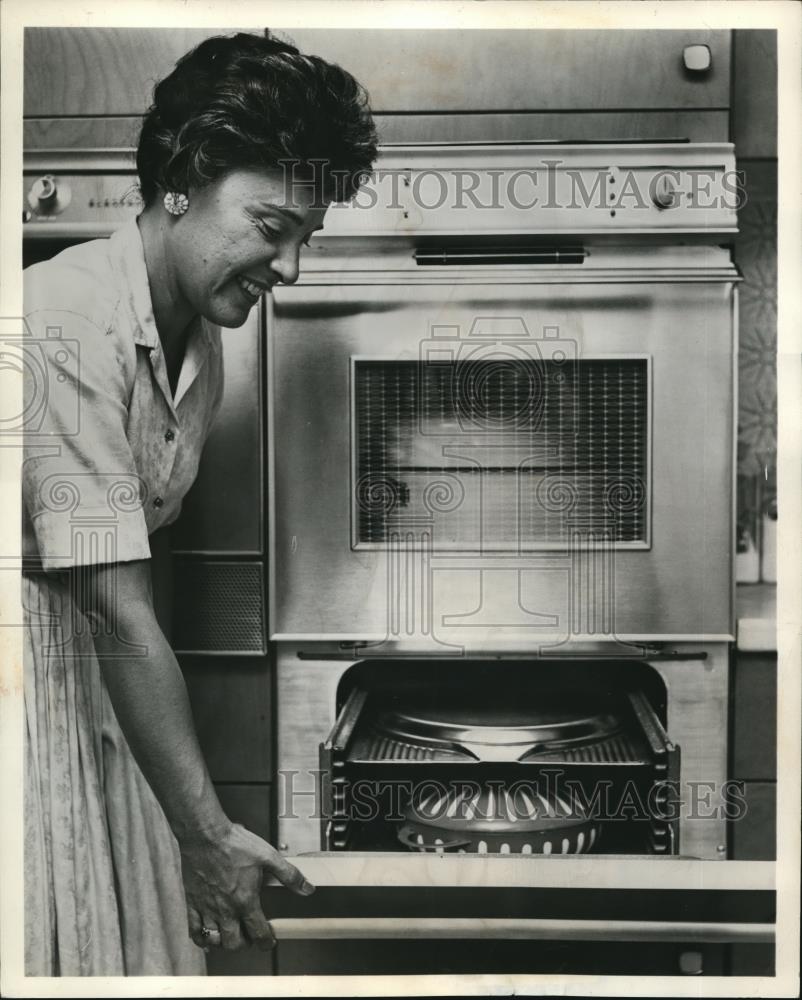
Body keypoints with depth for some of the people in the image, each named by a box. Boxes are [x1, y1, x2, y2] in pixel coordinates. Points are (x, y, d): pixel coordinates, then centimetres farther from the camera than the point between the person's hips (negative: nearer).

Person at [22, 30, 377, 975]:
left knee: (140, 930, 9)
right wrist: (208, 833, -22)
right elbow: (120, 612, -26)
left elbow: (130, 556, 9)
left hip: (81, 652, 8)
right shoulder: (68, 324, -25)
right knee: (50, 944, -1)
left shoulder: (200, 341, 3)